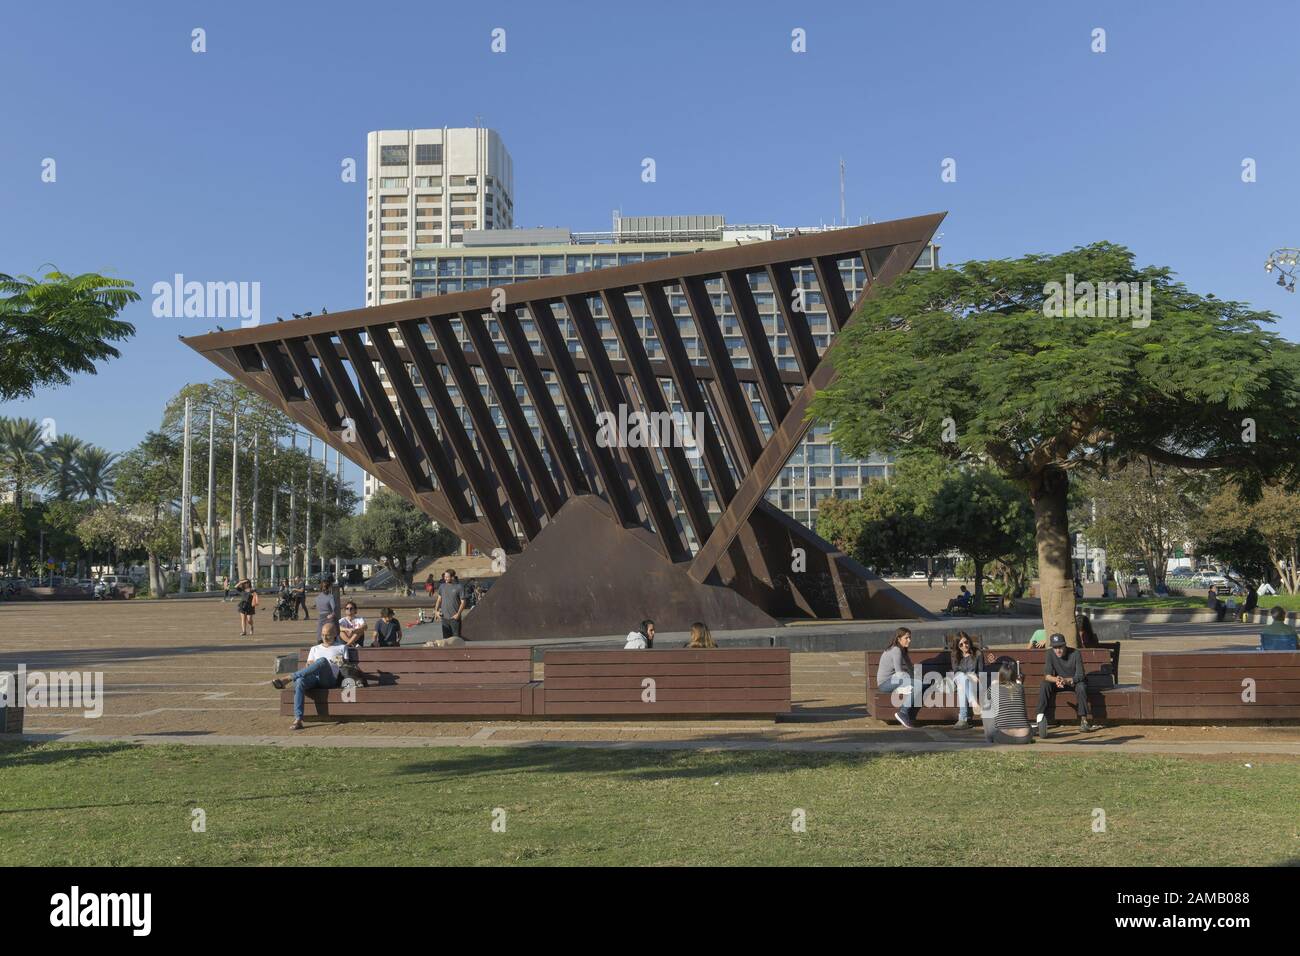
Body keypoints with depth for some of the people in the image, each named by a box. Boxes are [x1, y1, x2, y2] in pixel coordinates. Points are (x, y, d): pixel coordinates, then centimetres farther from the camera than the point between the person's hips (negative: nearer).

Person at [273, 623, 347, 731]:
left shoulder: (342, 647, 22)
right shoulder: (315, 649, 30)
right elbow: (308, 666, 19)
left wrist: (342, 662, -5)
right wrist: (310, 664, -2)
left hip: (330, 679, -3)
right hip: (313, 677, 3)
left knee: (323, 661, -37)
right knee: (299, 682, -35)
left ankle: (288, 678, -40)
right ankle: (298, 719, -42)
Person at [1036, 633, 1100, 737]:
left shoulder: (1075, 654, -18)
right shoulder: (1050, 653, -11)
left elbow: (1080, 676, -23)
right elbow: (1046, 675, -17)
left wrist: (1066, 680, -43)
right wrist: (1056, 679, -41)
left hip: (1074, 682, -2)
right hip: (1058, 683, 2)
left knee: (1081, 686, -36)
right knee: (1044, 686, -26)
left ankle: (1083, 720, -30)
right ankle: (1041, 718, -32)